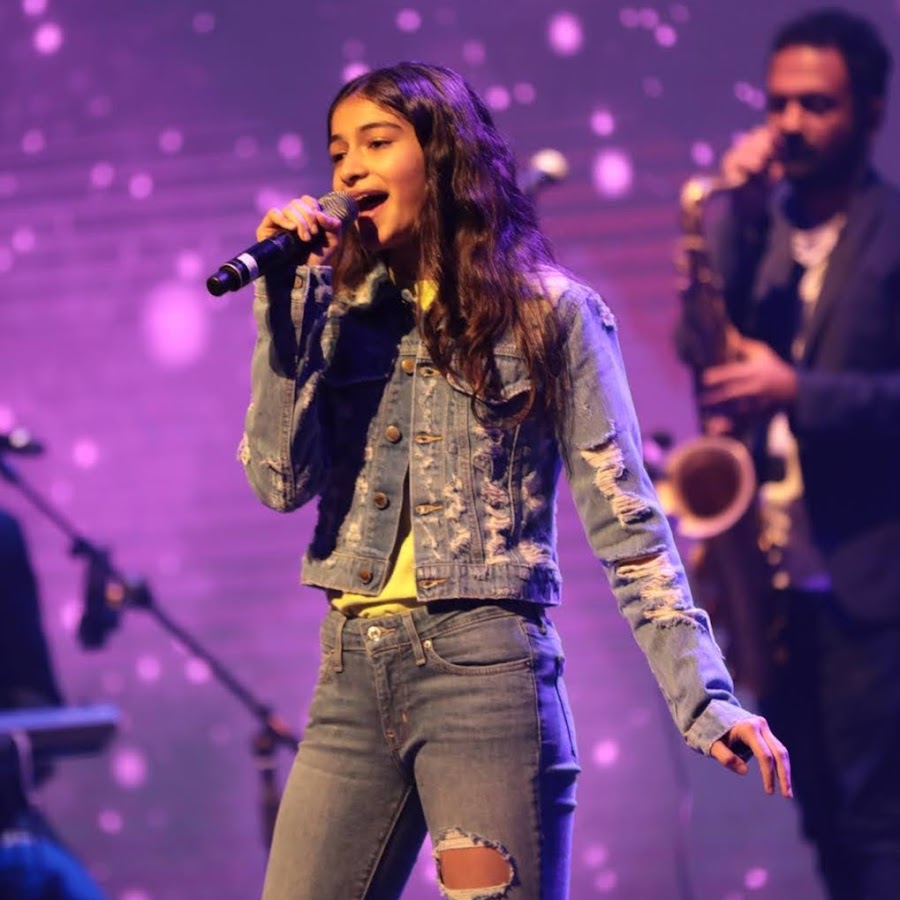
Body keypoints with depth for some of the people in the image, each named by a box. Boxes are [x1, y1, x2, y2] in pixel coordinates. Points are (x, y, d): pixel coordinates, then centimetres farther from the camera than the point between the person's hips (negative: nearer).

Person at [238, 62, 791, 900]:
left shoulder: (546, 313, 0)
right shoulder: (342, 318, 13)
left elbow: (624, 523, -3)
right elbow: (281, 480, 0)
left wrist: (702, 698, -12)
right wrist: (284, 300, -4)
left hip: (483, 666, -5)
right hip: (352, 674, 5)